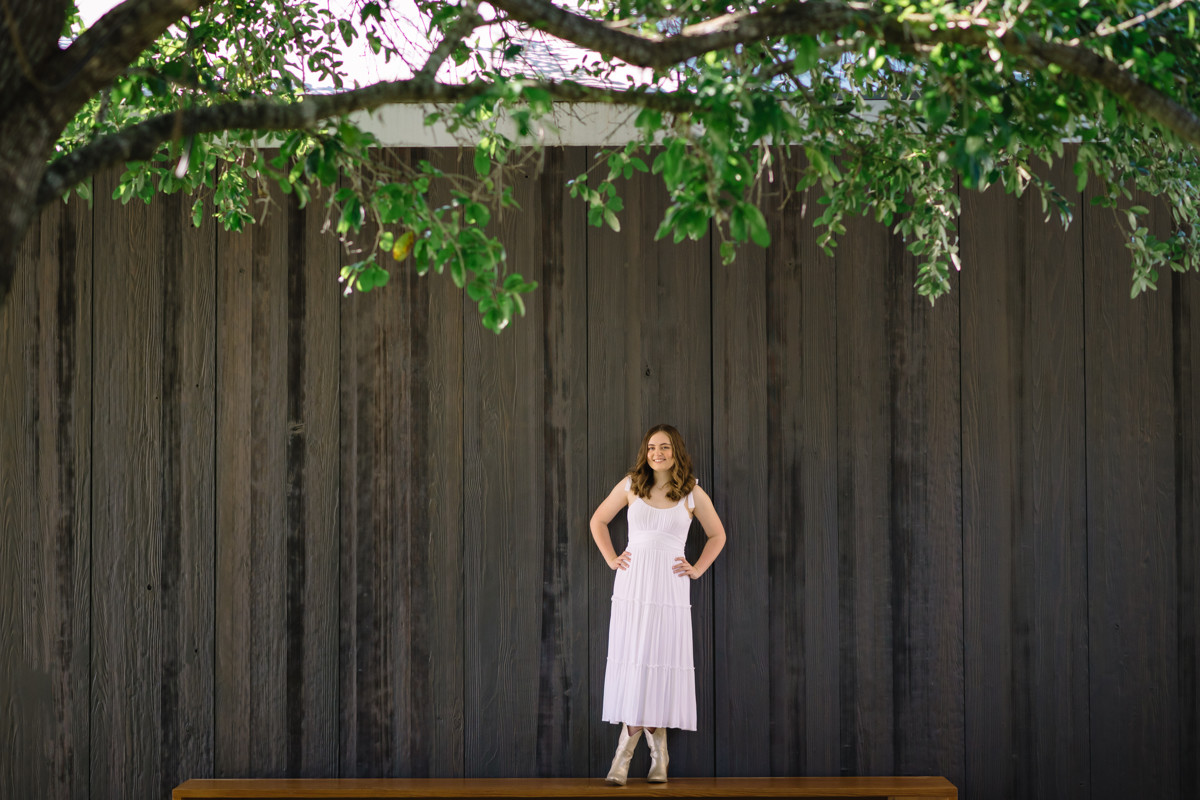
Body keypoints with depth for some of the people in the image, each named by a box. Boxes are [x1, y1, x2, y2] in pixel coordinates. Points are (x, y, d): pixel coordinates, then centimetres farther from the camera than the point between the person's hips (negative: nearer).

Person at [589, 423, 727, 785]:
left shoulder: (692, 494, 5)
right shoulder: (630, 485, 6)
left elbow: (717, 535, 17)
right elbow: (598, 521, 18)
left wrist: (698, 569, 7)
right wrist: (611, 559, 8)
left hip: (670, 588, -1)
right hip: (632, 584, 1)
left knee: (663, 662, -3)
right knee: (631, 661, -5)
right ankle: (657, 753, 2)